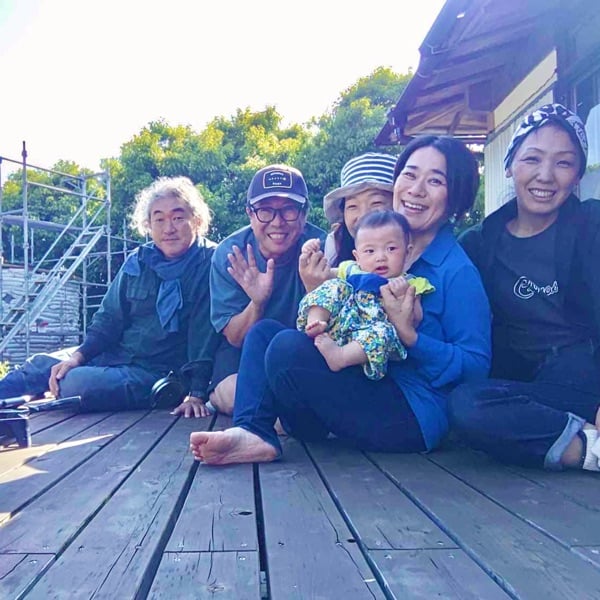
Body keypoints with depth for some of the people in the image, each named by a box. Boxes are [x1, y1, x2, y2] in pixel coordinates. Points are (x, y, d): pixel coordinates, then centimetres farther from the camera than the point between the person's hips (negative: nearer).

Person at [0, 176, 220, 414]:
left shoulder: (210, 264, -15)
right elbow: (109, 318, 10)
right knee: (41, 364, 1)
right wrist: (78, 356, -3)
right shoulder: (137, 261, 5)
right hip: (116, 355, 7)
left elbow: (205, 333, -20)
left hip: (159, 374, -6)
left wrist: (197, 393, -25)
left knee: (74, 383, -22)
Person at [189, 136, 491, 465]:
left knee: (288, 347, -25)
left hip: (415, 417, -8)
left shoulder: (459, 273, -10)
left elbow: (477, 365, -12)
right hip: (362, 386, 8)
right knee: (264, 330, 2)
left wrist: (410, 335, -24)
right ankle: (252, 433, -15)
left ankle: (258, 433, -1)